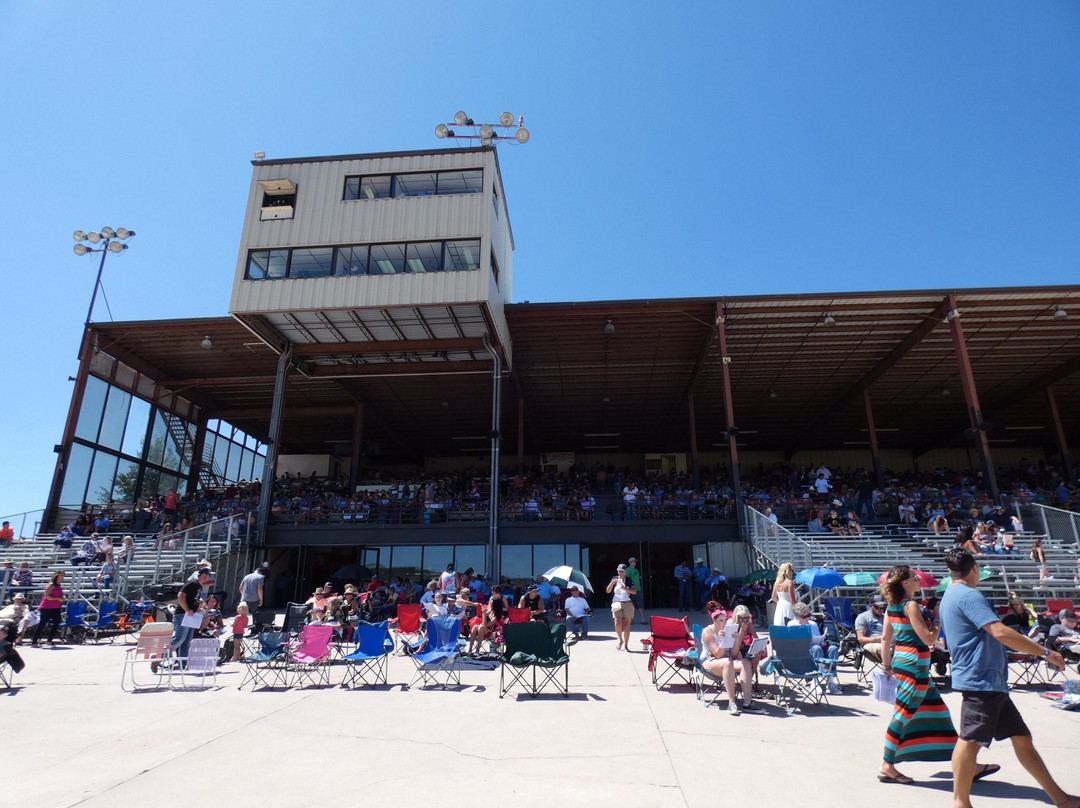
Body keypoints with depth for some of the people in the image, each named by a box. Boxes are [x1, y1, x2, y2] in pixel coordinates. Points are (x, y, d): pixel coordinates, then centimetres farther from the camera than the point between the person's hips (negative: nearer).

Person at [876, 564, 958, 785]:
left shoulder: (892, 606, 9)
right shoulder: (911, 605, -16)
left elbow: (885, 638, 13)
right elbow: (929, 638, -17)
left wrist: (886, 664, 20)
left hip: (901, 659, 9)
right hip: (914, 663, -9)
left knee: (933, 708, 17)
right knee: (903, 714, -4)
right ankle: (887, 767, 1)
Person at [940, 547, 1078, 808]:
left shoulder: (949, 596, 18)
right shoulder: (968, 595, -15)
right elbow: (1000, 632, -22)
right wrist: (1045, 652, -14)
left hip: (991, 681, 11)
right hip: (980, 679, -11)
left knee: (1022, 737, 15)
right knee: (971, 740, -6)